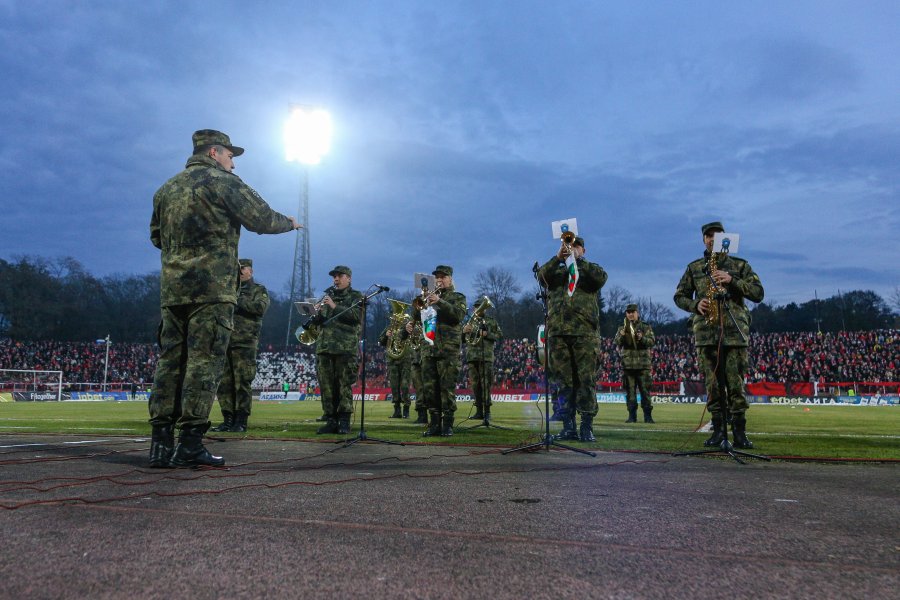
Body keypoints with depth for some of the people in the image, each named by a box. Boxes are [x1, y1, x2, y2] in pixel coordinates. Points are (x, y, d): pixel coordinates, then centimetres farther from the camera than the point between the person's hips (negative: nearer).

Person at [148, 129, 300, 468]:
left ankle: (161, 444, 4)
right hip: (211, 288, -7)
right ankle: (190, 445, -9)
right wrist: (289, 223, 16)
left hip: (172, 289, 7)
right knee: (204, 363, -7)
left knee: (170, 361, 6)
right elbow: (262, 219, -3)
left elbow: (156, 237, 26)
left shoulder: (166, 189, 20)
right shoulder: (222, 182, -1)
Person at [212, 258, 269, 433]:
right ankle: (228, 420, 9)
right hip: (224, 341, 5)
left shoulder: (259, 290, 9)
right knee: (224, 383, 2)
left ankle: (241, 422, -4)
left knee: (242, 383, -8)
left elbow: (261, 308, -11)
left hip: (245, 342, -5)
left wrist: (238, 300, -14)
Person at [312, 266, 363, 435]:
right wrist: (316, 313, -4)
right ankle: (331, 420, 8)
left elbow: (356, 315, -11)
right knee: (326, 385, 3)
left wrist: (335, 306, -16)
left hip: (346, 348, -5)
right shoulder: (327, 296, 23)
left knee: (345, 385, -8)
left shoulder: (355, 297, 8)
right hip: (324, 347, 5)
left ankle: (344, 422, -4)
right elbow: (316, 322, 19)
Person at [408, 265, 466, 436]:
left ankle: (448, 424, 0)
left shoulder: (458, 297, 8)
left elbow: (459, 315, -12)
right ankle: (435, 423, 9)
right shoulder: (429, 298, 21)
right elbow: (418, 319, 16)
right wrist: (417, 308, -6)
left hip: (449, 350, -4)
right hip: (428, 348, 4)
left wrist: (440, 302, -20)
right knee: (430, 387, 2)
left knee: (447, 387, -5)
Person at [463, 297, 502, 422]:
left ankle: (487, 411, -10)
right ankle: (479, 411, 9)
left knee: (486, 383, -10)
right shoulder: (469, 321, 19)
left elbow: (499, 335, 4)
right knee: (475, 384, 4)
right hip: (472, 355, 4)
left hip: (486, 356, -4)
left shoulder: (491, 320, 11)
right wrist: (464, 331, -4)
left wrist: (487, 334, -10)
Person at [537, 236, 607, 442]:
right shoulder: (556, 272, 21)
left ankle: (587, 427, -3)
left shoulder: (590, 269, 16)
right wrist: (558, 258, -13)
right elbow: (542, 276, -1)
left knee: (586, 380, -6)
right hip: (557, 332, 2)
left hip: (584, 332, -2)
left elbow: (601, 277, -7)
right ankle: (568, 427, 7)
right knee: (563, 381, 3)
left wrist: (578, 260, -10)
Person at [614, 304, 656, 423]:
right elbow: (615, 344, 4)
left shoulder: (646, 327, 9)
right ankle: (632, 416, 8)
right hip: (627, 364, 2)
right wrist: (621, 336, -17)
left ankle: (648, 416, 3)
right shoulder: (622, 329, 14)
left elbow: (652, 341, -3)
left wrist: (642, 338, -22)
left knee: (645, 391, -2)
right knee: (630, 392, 3)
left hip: (643, 364, -1)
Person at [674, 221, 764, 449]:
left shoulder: (740, 265, 11)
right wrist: (695, 305, -5)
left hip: (735, 331, -1)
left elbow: (758, 293, 4)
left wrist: (732, 280, -10)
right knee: (712, 384, 2)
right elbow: (679, 296, 16)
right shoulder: (693, 268, 14)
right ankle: (718, 430, 9)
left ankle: (739, 432, 1)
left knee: (736, 384, -3)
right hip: (705, 332, 1)